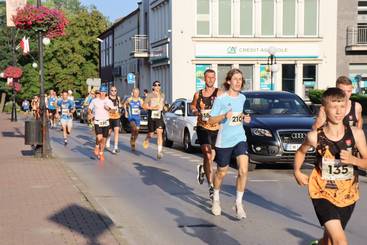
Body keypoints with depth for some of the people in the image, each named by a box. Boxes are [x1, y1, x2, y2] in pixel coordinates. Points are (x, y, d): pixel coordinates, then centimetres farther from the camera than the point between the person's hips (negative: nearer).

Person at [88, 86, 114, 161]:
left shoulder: (109, 101, 3)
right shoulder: (95, 101, -1)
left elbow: (113, 110, 6)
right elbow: (89, 109, 9)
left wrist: (109, 109, -15)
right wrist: (90, 114, -11)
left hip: (106, 122, 2)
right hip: (97, 122, -2)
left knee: (104, 139, 7)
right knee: (99, 138, -20)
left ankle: (101, 153, 25)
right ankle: (97, 147, 11)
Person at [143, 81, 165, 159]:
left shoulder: (162, 95, 9)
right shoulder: (150, 95, -3)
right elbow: (144, 106, -4)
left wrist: (162, 107, 11)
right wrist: (152, 108, -16)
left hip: (159, 116, 2)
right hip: (151, 116, -2)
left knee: (159, 133, -13)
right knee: (151, 133, 9)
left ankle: (160, 151, -16)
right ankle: (146, 140, 46)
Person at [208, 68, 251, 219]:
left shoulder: (242, 98, 7)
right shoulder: (220, 99, -8)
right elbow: (211, 120, -7)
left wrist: (244, 118, 2)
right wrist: (224, 116, -24)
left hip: (240, 139, 3)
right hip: (224, 141, -3)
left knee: (243, 170, -15)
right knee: (221, 172, 12)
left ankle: (238, 203, -2)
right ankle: (216, 199, 37)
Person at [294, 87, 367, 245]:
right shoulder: (315, 136, -11)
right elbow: (301, 152, 11)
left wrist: (353, 160, -20)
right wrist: (297, 172, 0)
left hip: (347, 195, 3)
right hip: (323, 193, -3)